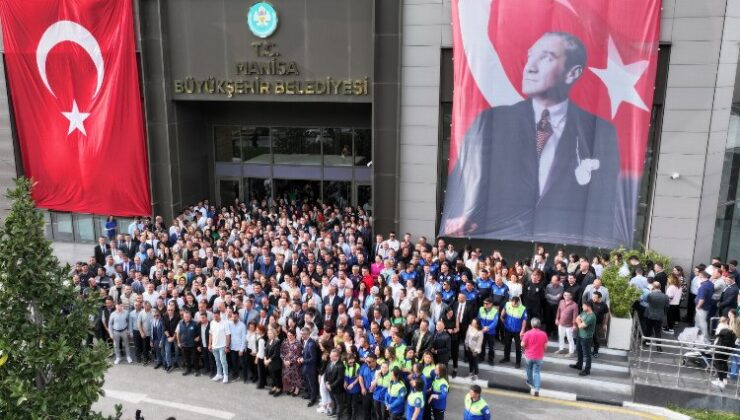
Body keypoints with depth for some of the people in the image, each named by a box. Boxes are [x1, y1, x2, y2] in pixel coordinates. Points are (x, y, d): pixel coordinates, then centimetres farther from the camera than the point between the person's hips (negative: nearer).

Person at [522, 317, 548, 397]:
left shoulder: (527, 333, -15)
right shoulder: (543, 334, -9)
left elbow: (523, 345, -11)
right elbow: (545, 346, -1)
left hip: (529, 355, 0)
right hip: (539, 357, 0)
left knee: (529, 369, 25)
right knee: (536, 372, 5)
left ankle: (530, 383, 42)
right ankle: (536, 389, -8)